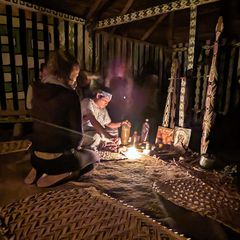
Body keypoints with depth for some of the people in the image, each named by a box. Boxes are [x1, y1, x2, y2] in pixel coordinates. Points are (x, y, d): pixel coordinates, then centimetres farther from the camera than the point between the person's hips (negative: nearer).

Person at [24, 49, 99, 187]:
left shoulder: (38, 90, 0)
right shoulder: (69, 95, -20)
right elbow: (77, 132, -19)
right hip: (59, 157, -7)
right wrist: (75, 147, 5)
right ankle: (54, 177, -1)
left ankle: (38, 171, 15)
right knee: (94, 157, 20)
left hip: (37, 156, 7)